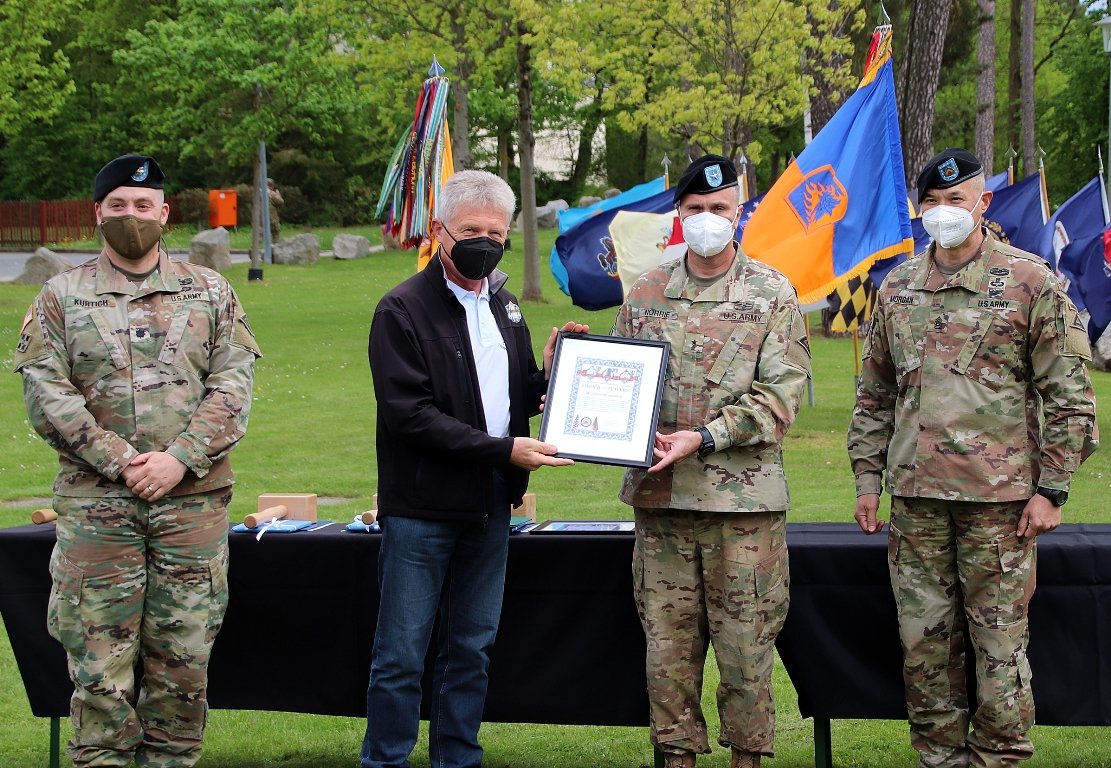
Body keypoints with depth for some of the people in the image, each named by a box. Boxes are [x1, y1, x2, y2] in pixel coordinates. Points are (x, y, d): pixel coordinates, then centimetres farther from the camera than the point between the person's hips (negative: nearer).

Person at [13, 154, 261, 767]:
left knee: (184, 659, 4)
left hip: (192, 502, 1)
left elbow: (233, 387, 2)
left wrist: (179, 460, -11)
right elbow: (46, 395, -2)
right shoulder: (62, 297, 7)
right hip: (95, 504, -1)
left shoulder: (209, 292, 11)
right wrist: (121, 463, -12)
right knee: (99, 662, -2)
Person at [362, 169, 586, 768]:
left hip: (489, 507, 7)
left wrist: (547, 375, -2)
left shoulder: (502, 307, 14)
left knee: (471, 650, 13)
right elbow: (409, 413, -18)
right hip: (421, 510, -7)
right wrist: (502, 449, -21)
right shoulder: (403, 309, -9)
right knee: (401, 654, -1)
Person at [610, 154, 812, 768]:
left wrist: (704, 438, -17)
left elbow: (782, 396, -7)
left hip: (743, 497, -3)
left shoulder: (772, 294, 1)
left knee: (745, 644, 2)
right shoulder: (646, 294, 10)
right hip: (659, 495, 3)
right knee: (667, 643, 6)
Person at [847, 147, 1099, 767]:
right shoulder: (898, 289, 12)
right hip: (916, 493, 4)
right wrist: (868, 478, 13)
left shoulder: (1031, 283, -1)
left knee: (1000, 638, -1)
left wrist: (1051, 488, -7)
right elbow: (874, 394, 19)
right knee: (924, 636, 7)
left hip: (1000, 494, -4)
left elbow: (1069, 394, -3)